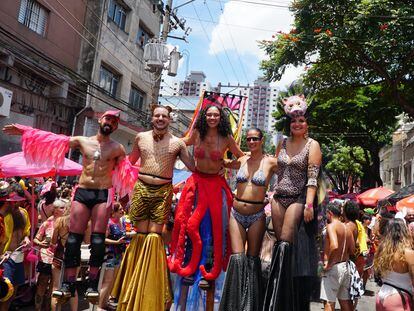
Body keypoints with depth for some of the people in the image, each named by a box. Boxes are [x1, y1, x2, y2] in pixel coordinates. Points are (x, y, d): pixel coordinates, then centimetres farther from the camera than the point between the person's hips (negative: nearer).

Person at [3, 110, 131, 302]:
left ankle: (92, 285, 1)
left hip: (103, 195, -2)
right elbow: (54, 140, 12)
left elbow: (127, 173, 7)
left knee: (97, 240, -5)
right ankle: (69, 284, 4)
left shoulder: (118, 149, 8)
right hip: (82, 193, 2)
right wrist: (22, 131, 10)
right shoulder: (82, 141, 12)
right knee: (73, 238, -1)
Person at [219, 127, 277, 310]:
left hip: (257, 216, -2)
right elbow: (223, 163, 24)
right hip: (237, 214, 2)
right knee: (237, 257, -2)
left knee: (252, 259, 5)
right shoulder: (241, 160, 7)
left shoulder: (270, 162, -3)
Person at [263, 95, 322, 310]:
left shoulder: (312, 145, -3)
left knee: (285, 244, -9)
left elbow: (312, 178, -11)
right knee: (280, 244, 8)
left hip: (298, 199, -5)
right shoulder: (282, 143, 12)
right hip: (279, 198, 5)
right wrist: (273, 193, 14)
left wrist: (309, 204, -18)